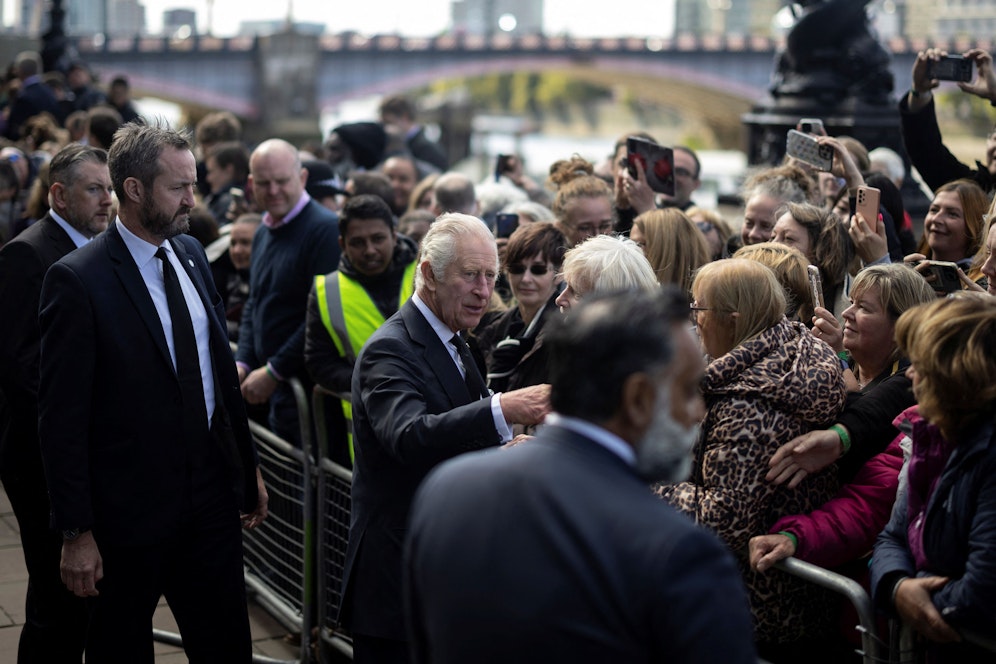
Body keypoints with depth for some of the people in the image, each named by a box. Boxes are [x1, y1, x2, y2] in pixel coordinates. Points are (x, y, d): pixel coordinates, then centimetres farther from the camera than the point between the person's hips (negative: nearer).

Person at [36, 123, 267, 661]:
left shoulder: (191, 254, 6)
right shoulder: (77, 280, -15)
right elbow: (62, 416, -14)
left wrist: (249, 470, 16)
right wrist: (76, 532, -15)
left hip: (213, 493, 6)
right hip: (130, 511, -6)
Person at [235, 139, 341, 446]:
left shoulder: (326, 229, -14)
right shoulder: (263, 233, 16)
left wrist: (274, 372, -16)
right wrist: (243, 364, 7)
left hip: (310, 386, -8)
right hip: (277, 389, 8)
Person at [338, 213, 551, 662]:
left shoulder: (450, 341, 13)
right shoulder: (391, 350, -18)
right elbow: (408, 437, -37)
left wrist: (506, 452, -3)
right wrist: (502, 411, -50)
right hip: (400, 577, -9)